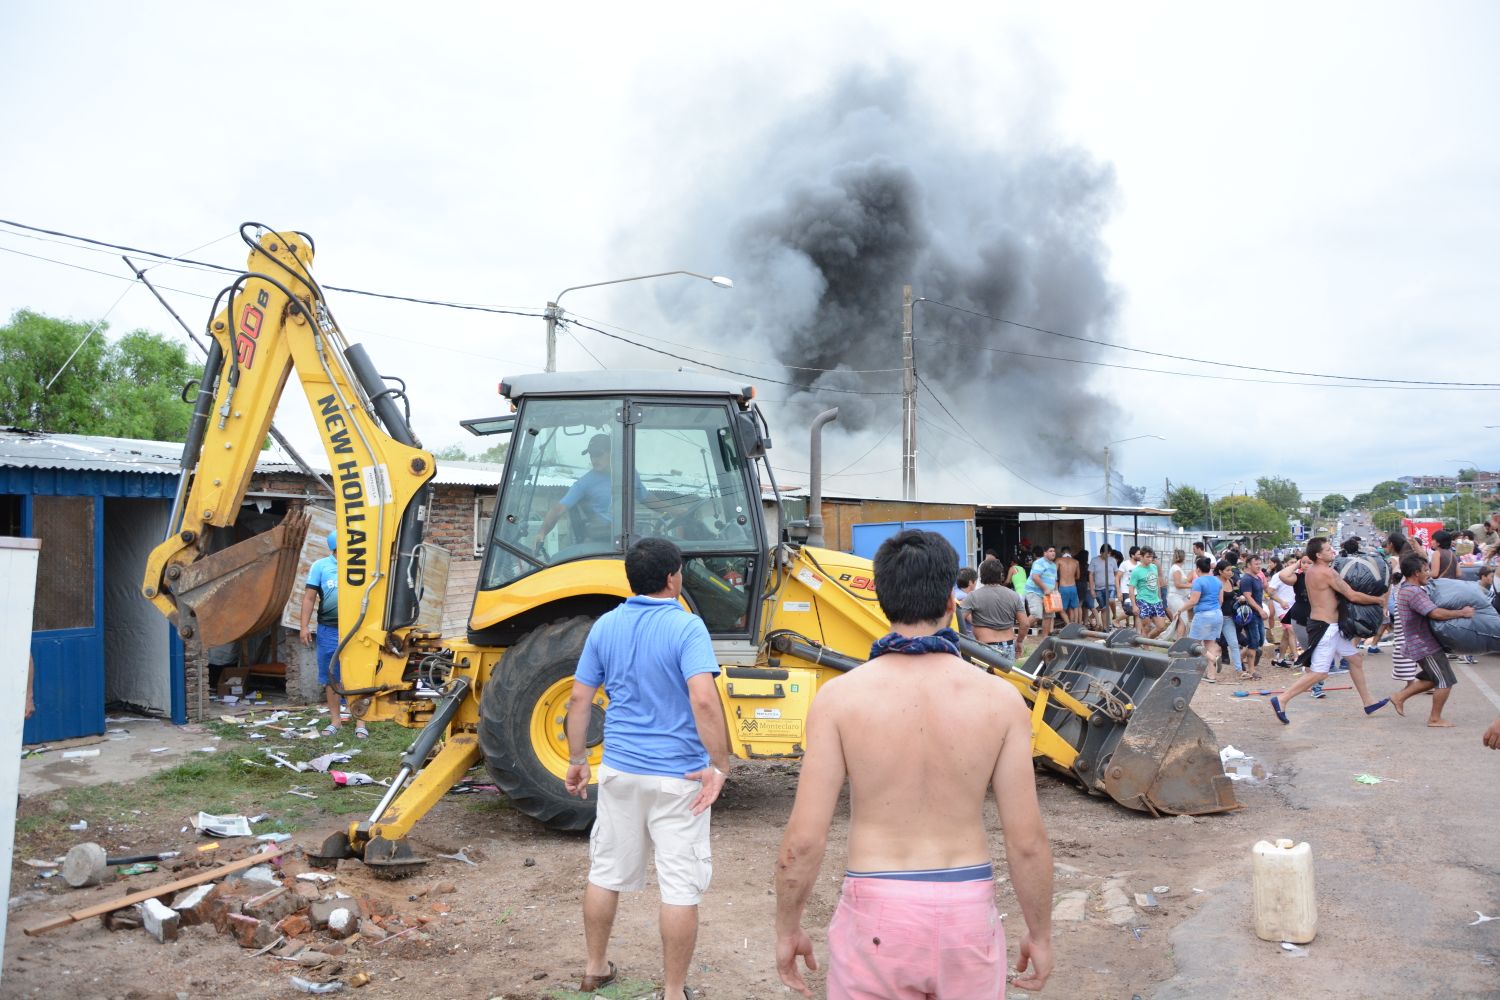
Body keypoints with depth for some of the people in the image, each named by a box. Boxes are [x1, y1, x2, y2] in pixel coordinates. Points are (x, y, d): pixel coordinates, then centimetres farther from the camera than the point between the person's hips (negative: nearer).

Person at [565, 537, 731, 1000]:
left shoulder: (605, 626, 2)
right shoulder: (686, 627, -15)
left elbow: (579, 699, 5)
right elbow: (704, 700, -27)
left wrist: (577, 760, 15)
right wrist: (719, 766, -20)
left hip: (619, 770, 5)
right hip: (677, 776, -5)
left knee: (606, 873, 20)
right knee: (680, 887, 6)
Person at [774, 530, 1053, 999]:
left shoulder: (840, 696, -12)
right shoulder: (1000, 699, -9)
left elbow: (803, 841, -12)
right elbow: (1027, 841, -6)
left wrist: (787, 929, 4)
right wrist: (1040, 934, 10)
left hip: (876, 915, -1)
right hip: (967, 914, 2)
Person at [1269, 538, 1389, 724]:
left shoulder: (1311, 570, 5)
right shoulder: (1327, 572, -19)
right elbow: (1353, 596, -19)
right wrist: (1379, 599, -5)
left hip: (1330, 627, 10)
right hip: (1324, 628, -10)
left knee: (1356, 658, 20)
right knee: (1319, 673, -8)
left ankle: (1368, 704, 30)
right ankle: (1281, 701, -7)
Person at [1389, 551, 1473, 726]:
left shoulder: (1407, 589, 12)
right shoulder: (1413, 592, -22)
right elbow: (1436, 613, -30)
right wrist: (1461, 613, -20)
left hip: (1422, 644, 10)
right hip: (1425, 646, -10)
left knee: (1432, 679, 20)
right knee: (1445, 681, -1)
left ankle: (1400, 697, 20)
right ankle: (1435, 719, 9)